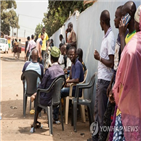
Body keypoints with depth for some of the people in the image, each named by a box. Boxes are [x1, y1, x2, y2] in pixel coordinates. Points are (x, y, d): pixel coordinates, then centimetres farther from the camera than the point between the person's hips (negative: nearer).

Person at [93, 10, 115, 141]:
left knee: (102, 111, 0)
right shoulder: (105, 37, 14)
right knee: (97, 109, 17)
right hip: (100, 78, 10)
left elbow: (112, 63, -19)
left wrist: (99, 58, -9)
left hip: (105, 80, -10)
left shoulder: (110, 38, -15)